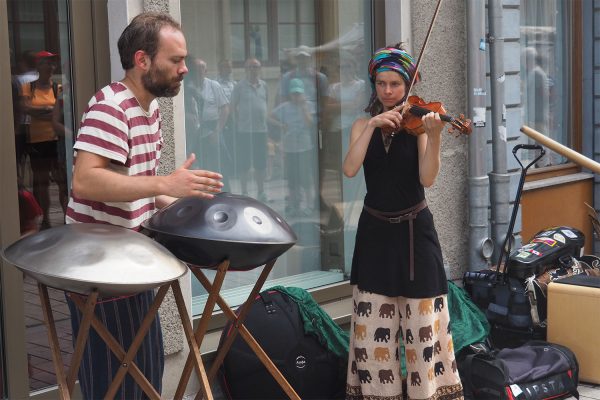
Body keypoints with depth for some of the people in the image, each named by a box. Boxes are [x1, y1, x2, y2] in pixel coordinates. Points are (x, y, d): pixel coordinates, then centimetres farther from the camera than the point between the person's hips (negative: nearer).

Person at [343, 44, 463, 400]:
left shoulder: (418, 123, -3)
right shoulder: (364, 125, 4)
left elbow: (427, 178, -17)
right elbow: (350, 169, -14)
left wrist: (434, 136, -32)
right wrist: (373, 125, -21)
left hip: (415, 230, -2)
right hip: (376, 231, 2)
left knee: (423, 322, 1)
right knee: (375, 324, 5)